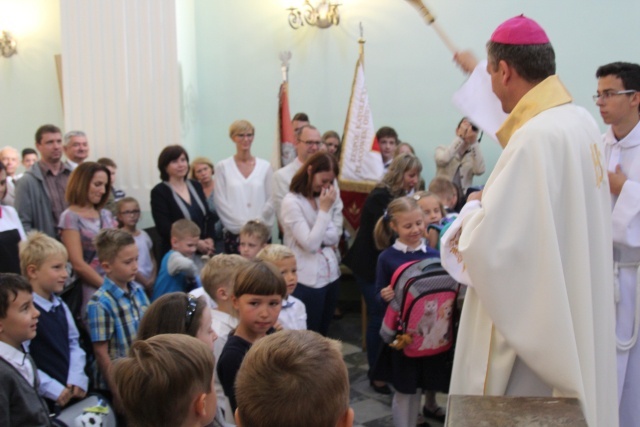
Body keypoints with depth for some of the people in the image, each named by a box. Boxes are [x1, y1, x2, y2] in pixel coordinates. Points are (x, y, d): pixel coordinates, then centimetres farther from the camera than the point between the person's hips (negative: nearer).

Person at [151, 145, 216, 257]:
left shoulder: (196, 186, 13)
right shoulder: (159, 192, -4)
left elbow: (208, 216, 13)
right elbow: (164, 228, -11)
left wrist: (209, 238, -6)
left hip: (203, 251, 5)